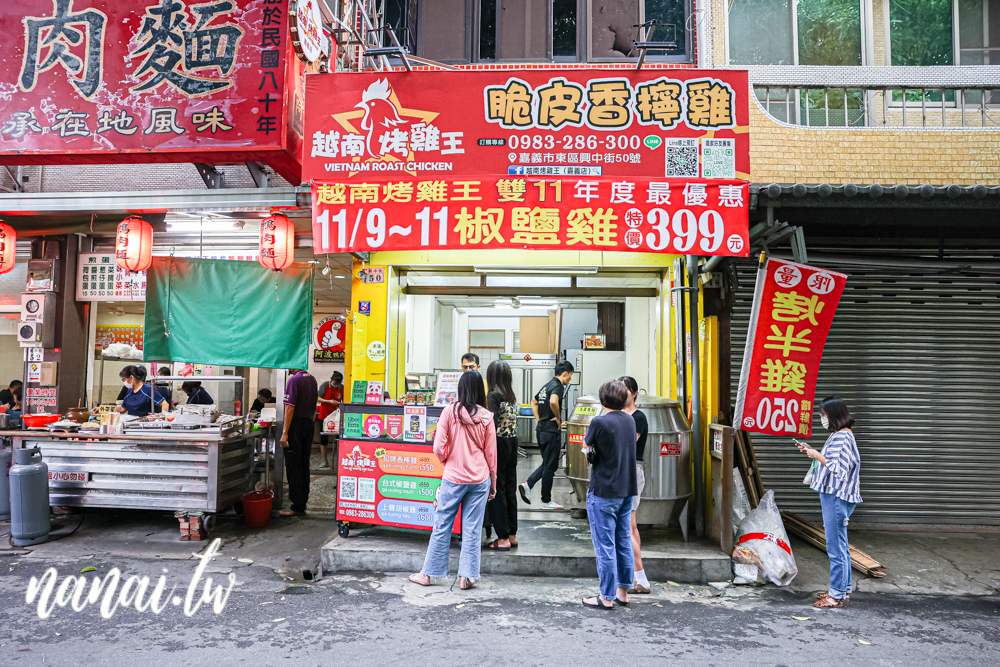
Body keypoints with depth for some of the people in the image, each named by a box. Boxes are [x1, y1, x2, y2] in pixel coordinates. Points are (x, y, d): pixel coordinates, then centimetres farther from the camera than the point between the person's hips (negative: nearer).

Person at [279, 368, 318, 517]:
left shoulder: (294, 380, -14)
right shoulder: (312, 379, 11)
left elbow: (290, 408, -19)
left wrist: (285, 432, -19)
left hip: (295, 424, -8)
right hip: (309, 424, 8)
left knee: (293, 467, -2)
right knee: (304, 465, 13)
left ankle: (297, 506, 1)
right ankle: (303, 501, 20)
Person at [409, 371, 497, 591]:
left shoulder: (450, 412, -7)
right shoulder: (486, 417, -2)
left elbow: (438, 449, -9)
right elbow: (491, 454, 4)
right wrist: (493, 484, 14)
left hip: (453, 477, -1)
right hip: (480, 479, 1)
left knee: (442, 526, 9)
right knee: (472, 530, 8)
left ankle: (427, 573, 20)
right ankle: (467, 577, 13)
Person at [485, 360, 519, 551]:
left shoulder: (493, 395, -13)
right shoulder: (512, 396, 8)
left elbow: (493, 424, -19)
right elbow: (511, 421, 6)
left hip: (499, 444, -7)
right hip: (512, 443, 7)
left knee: (496, 491, 1)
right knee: (510, 490, 14)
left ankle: (503, 538, 6)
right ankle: (512, 535, 23)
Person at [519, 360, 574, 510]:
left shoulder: (547, 386, 15)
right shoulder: (558, 386, -13)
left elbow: (533, 402, 26)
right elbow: (553, 402, -33)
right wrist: (558, 418, -17)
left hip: (541, 429, 9)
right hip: (551, 431, -9)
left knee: (546, 464, 18)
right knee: (550, 466, 1)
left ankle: (527, 484, 2)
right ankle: (546, 501, 10)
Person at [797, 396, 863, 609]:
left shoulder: (843, 437, -18)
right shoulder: (837, 435, 14)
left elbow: (837, 468, -22)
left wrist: (817, 455, -15)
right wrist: (811, 452, 12)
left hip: (837, 497, -11)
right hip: (832, 495, 11)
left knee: (836, 547, -3)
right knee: (840, 545, 18)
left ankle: (837, 595, 4)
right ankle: (843, 589, 28)